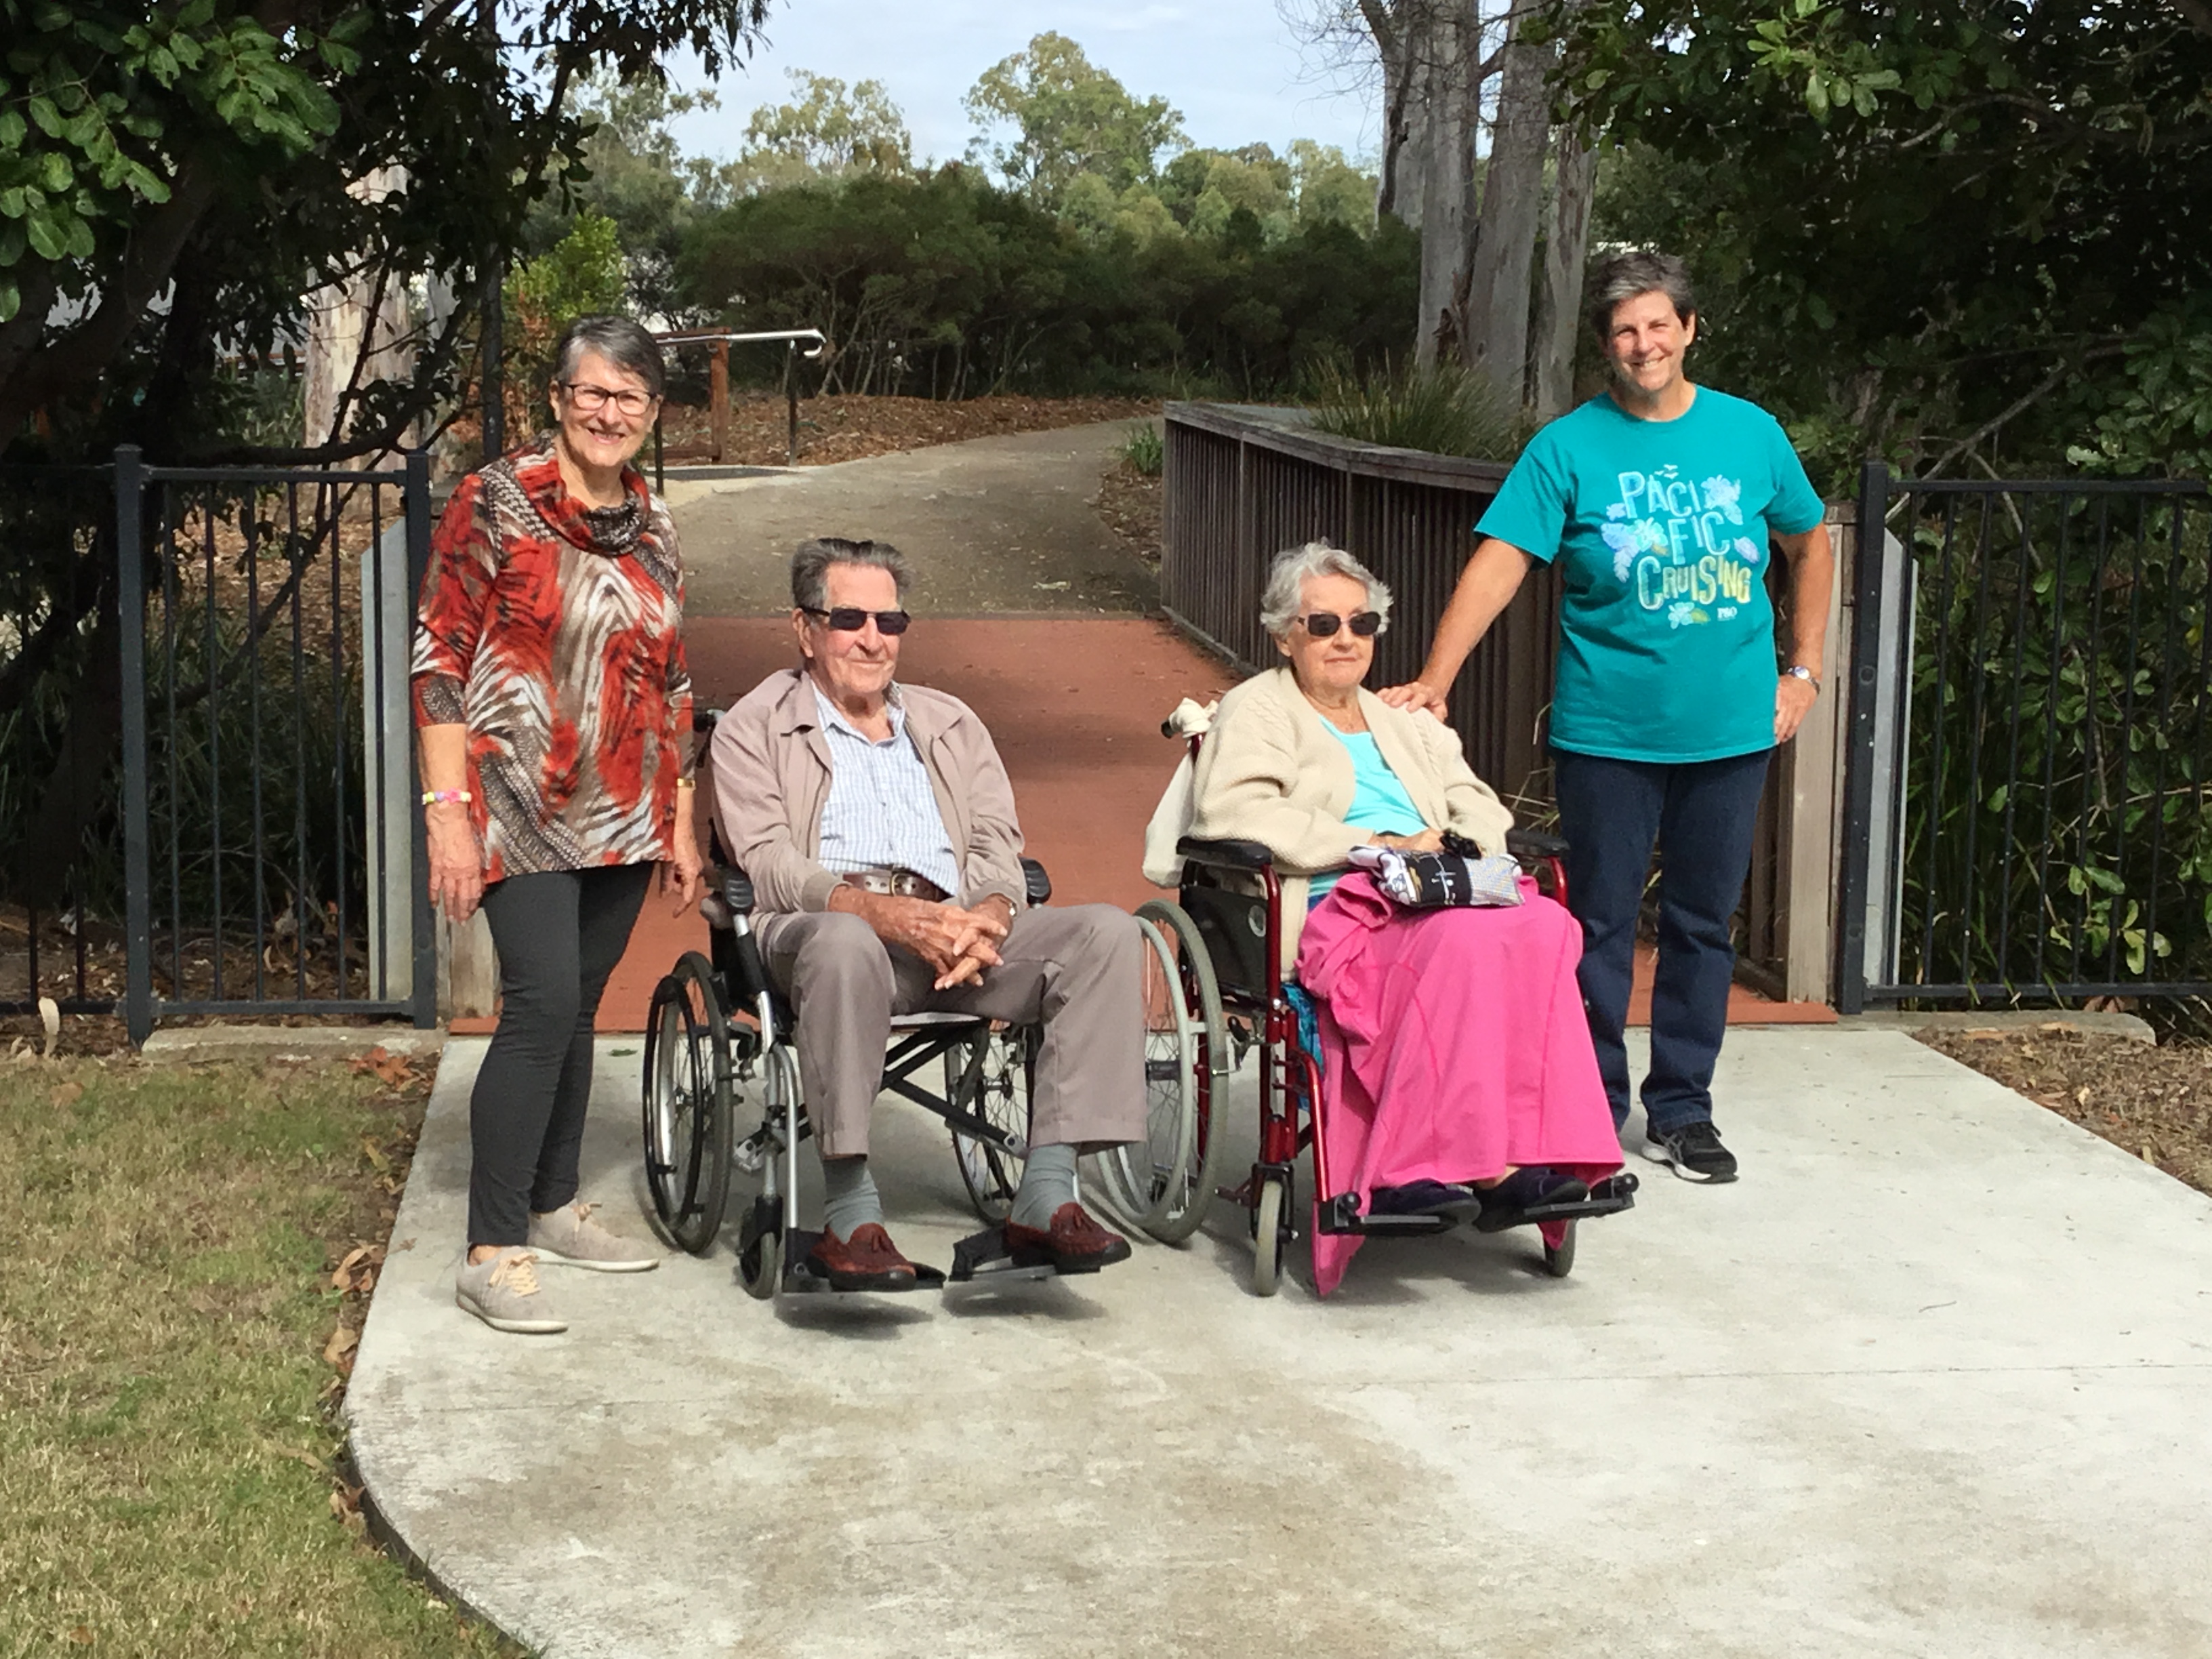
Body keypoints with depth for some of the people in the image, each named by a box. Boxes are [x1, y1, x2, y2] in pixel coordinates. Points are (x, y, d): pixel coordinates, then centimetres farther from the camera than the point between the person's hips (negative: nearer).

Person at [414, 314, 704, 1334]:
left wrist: (681, 825, 15)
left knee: (576, 1007, 11)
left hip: (625, 818, 6)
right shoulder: (497, 503, -6)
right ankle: (492, 1254, -10)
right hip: (523, 808, -6)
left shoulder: (652, 526, 11)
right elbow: (440, 657, -8)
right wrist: (448, 810, -15)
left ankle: (553, 1209, 26)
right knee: (543, 1003, -15)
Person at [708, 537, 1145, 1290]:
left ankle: (1045, 1194, -27)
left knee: (1106, 931, -21)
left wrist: (983, 919, -11)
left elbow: (1000, 852, 15)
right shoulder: (755, 727, 12)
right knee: (845, 942, -41)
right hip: (828, 922, -4)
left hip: (954, 931, 4)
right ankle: (851, 1218, -37)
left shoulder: (951, 724, 26)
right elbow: (770, 867, -3)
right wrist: (888, 914, -21)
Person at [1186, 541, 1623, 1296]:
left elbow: (1479, 807, 27)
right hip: (1332, 909, -6)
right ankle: (1485, 1165, -35)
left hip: (1436, 897, 6)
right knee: (1469, 937, -36)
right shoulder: (1256, 712, 13)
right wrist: (1374, 845, -10)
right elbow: (1233, 812, -6)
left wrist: (1457, 849, 0)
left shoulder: (1408, 722, 34)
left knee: (1546, 926, -28)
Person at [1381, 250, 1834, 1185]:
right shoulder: (1569, 448, -4)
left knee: (1704, 923, 11)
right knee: (1601, 925, 3)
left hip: (1731, 728, 3)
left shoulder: (1750, 434, 4)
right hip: (1607, 731, -2)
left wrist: (1803, 670, 10)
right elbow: (1500, 563, -13)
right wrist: (1433, 683, -24)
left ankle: (1681, 1110, 23)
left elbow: (1810, 547, 18)